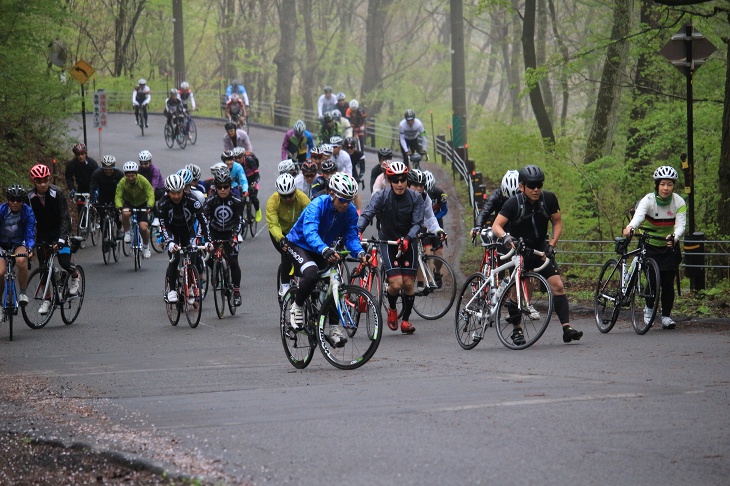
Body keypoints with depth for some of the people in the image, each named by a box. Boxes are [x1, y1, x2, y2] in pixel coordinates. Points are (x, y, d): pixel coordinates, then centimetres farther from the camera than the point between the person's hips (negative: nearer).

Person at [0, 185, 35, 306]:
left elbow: (30, 234, -16)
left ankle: (23, 293, -18)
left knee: (21, 260, -35)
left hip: (19, 244, 0)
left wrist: (30, 249, -36)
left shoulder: (28, 212, -15)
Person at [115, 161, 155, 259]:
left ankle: (146, 247, 14)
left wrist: (149, 206, -46)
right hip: (128, 203, 1)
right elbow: (118, 196, -24)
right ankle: (127, 233, -9)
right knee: (125, 214, -35)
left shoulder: (143, 181, -25)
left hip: (142, 204, -1)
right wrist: (120, 207, -44)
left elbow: (151, 195, -28)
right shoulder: (122, 182, -22)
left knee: (143, 228, -14)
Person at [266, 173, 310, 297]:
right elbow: (272, 224, -35)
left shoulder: (302, 198, -26)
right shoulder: (273, 201, -29)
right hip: (280, 233, -2)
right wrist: (281, 239, -53)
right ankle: (284, 286, -9)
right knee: (287, 255, -22)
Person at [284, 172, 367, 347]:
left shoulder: (350, 211, -15)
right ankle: (297, 306, -7)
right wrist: (325, 250, -64)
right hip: (299, 245, -5)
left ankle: (334, 329, -2)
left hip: (324, 249, 5)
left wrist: (360, 252, -39)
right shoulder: (317, 205, -31)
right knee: (311, 273, -33)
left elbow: (351, 236, -16)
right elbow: (310, 232, -45)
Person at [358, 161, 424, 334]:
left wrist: (407, 239, -34)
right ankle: (392, 309, 17)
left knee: (408, 283, -2)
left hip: (408, 243, 2)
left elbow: (417, 223, -14)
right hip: (388, 242, -2)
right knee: (396, 284, -14)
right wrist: (358, 231, -45)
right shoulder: (381, 197, -12)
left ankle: (406, 319, 16)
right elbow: (367, 214, -25)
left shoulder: (415, 198, -8)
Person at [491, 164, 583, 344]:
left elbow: (557, 222, 2)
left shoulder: (549, 198, -10)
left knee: (557, 286, -11)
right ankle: (517, 331, 10)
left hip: (540, 249, 2)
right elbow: (496, 225, -24)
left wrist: (552, 244, -10)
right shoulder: (513, 203, -19)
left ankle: (567, 328, -12)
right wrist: (505, 236, -45)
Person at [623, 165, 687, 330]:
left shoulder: (679, 202, -13)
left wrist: (674, 237, -47)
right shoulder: (648, 200, -19)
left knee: (668, 282, -6)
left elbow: (681, 225, -24)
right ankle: (649, 308, 16)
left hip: (669, 245, 1)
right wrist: (631, 227, -60)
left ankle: (666, 316, 10)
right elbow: (639, 214, -38)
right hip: (650, 244, -1)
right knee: (654, 279, -12)